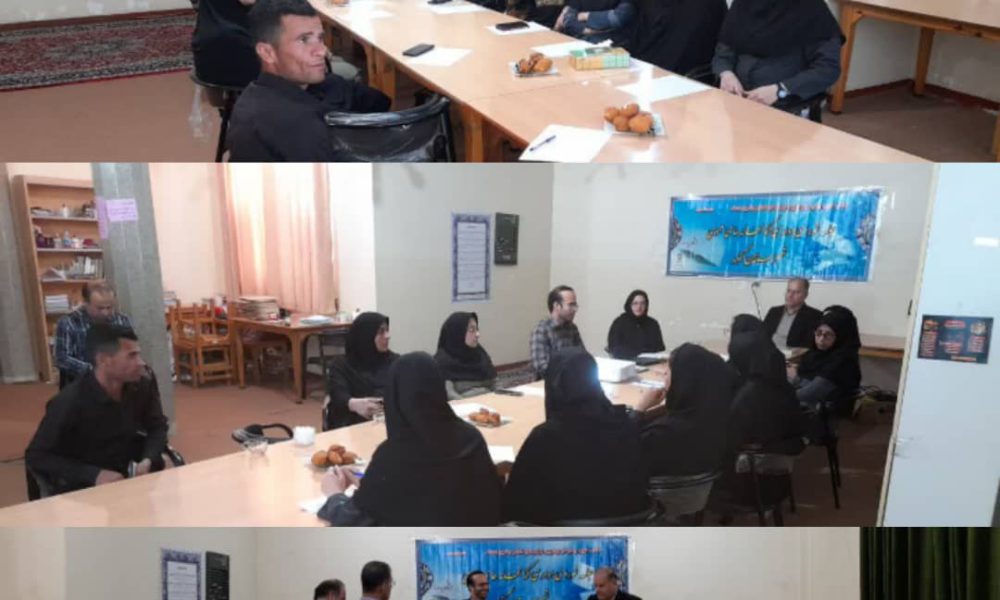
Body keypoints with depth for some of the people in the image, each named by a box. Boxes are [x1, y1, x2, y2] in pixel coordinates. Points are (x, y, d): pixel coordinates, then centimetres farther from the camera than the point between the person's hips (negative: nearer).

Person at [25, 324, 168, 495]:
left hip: (127, 479, 5)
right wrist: (93, 475, -23)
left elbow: (157, 426, 5)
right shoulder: (69, 402, -19)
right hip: (81, 489, -4)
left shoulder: (142, 384, -7)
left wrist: (148, 460, -14)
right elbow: (36, 456, -12)